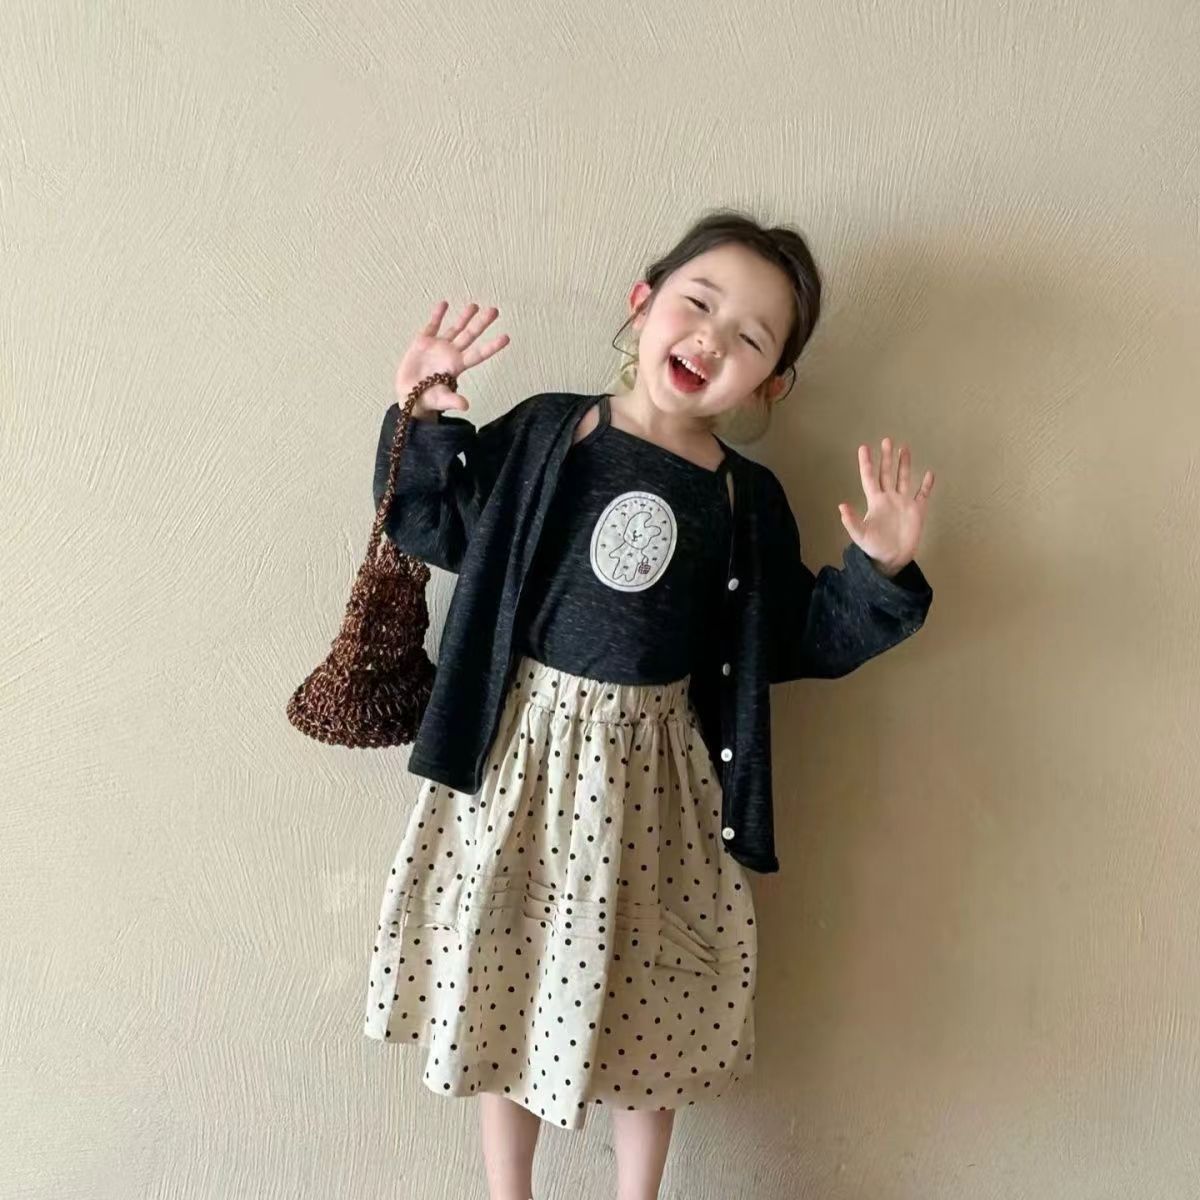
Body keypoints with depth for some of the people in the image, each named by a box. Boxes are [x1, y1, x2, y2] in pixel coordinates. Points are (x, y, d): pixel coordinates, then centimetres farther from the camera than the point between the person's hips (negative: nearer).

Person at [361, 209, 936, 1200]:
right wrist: (421, 421, -8)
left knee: (648, 1009, 15)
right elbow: (431, 523, 5)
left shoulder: (749, 502, -1)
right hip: (524, 751, 0)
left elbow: (796, 642, 5)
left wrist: (879, 574, -8)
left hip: (654, 770, 1)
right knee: (505, 985, 14)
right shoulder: (542, 434, -4)